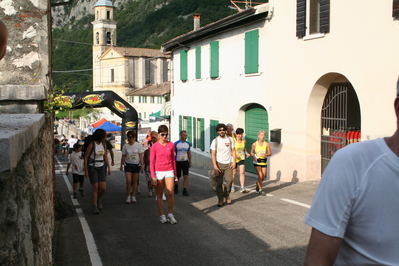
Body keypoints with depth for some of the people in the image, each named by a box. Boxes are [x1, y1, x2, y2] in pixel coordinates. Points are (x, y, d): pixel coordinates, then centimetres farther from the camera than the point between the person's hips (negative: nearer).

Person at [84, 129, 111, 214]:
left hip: (101, 167, 5)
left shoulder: (103, 144, 4)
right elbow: (86, 157, -9)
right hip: (92, 168, -5)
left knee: (103, 188, -4)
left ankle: (98, 200, 27)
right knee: (95, 187, -8)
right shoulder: (91, 145, -13)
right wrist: (86, 170, -10)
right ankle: (95, 207, 3)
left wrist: (109, 167, 7)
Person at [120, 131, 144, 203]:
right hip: (128, 165, 0)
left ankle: (133, 196, 14)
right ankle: (129, 196, 3)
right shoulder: (125, 146, 2)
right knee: (128, 181, -9)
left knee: (135, 181, 5)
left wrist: (142, 165, -6)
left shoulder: (138, 145, -1)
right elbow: (123, 156, 8)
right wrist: (121, 165, 8)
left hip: (136, 165, 0)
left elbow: (141, 156, -1)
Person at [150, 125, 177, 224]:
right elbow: (151, 161, -1)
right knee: (159, 195, 5)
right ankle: (162, 215, 15)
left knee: (170, 193, -9)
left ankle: (170, 214, 5)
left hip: (169, 171, 1)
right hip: (158, 172, -1)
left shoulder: (171, 145, 4)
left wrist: (175, 174, 14)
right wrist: (153, 176, -7)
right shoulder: (155, 146, -3)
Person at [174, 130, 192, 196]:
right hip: (178, 162, -2)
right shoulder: (176, 144, -8)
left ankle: (185, 191, -5)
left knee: (186, 176, -8)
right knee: (177, 177, 10)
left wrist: (190, 162, 14)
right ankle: (176, 188, 35)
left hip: (185, 162, 2)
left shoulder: (188, 144, 4)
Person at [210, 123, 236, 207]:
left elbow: (233, 151, 8)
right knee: (219, 183, -1)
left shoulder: (230, 139, 4)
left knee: (229, 180, -9)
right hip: (219, 164, -1)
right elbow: (213, 154, -4)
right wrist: (215, 166, -12)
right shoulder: (215, 141, -2)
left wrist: (234, 162, -3)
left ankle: (227, 195, 16)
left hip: (228, 164, 1)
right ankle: (220, 199, 11)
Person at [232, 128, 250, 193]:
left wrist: (246, 153, 1)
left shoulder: (244, 141, 2)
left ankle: (242, 188, -10)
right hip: (234, 159, -3)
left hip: (242, 159, 3)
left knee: (242, 172, -10)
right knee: (234, 173, 9)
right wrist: (235, 155, -25)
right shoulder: (233, 141, -13)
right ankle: (232, 186, 32)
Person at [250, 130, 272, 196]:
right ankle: (260, 190, -1)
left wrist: (265, 154, -19)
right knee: (260, 175, -15)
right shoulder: (254, 144, -4)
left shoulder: (267, 144, -2)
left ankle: (258, 183, 38)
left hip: (264, 162, 3)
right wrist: (254, 156, -14)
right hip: (257, 162, -2)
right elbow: (251, 152, 6)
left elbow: (270, 153, 1)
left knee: (263, 177, 5)